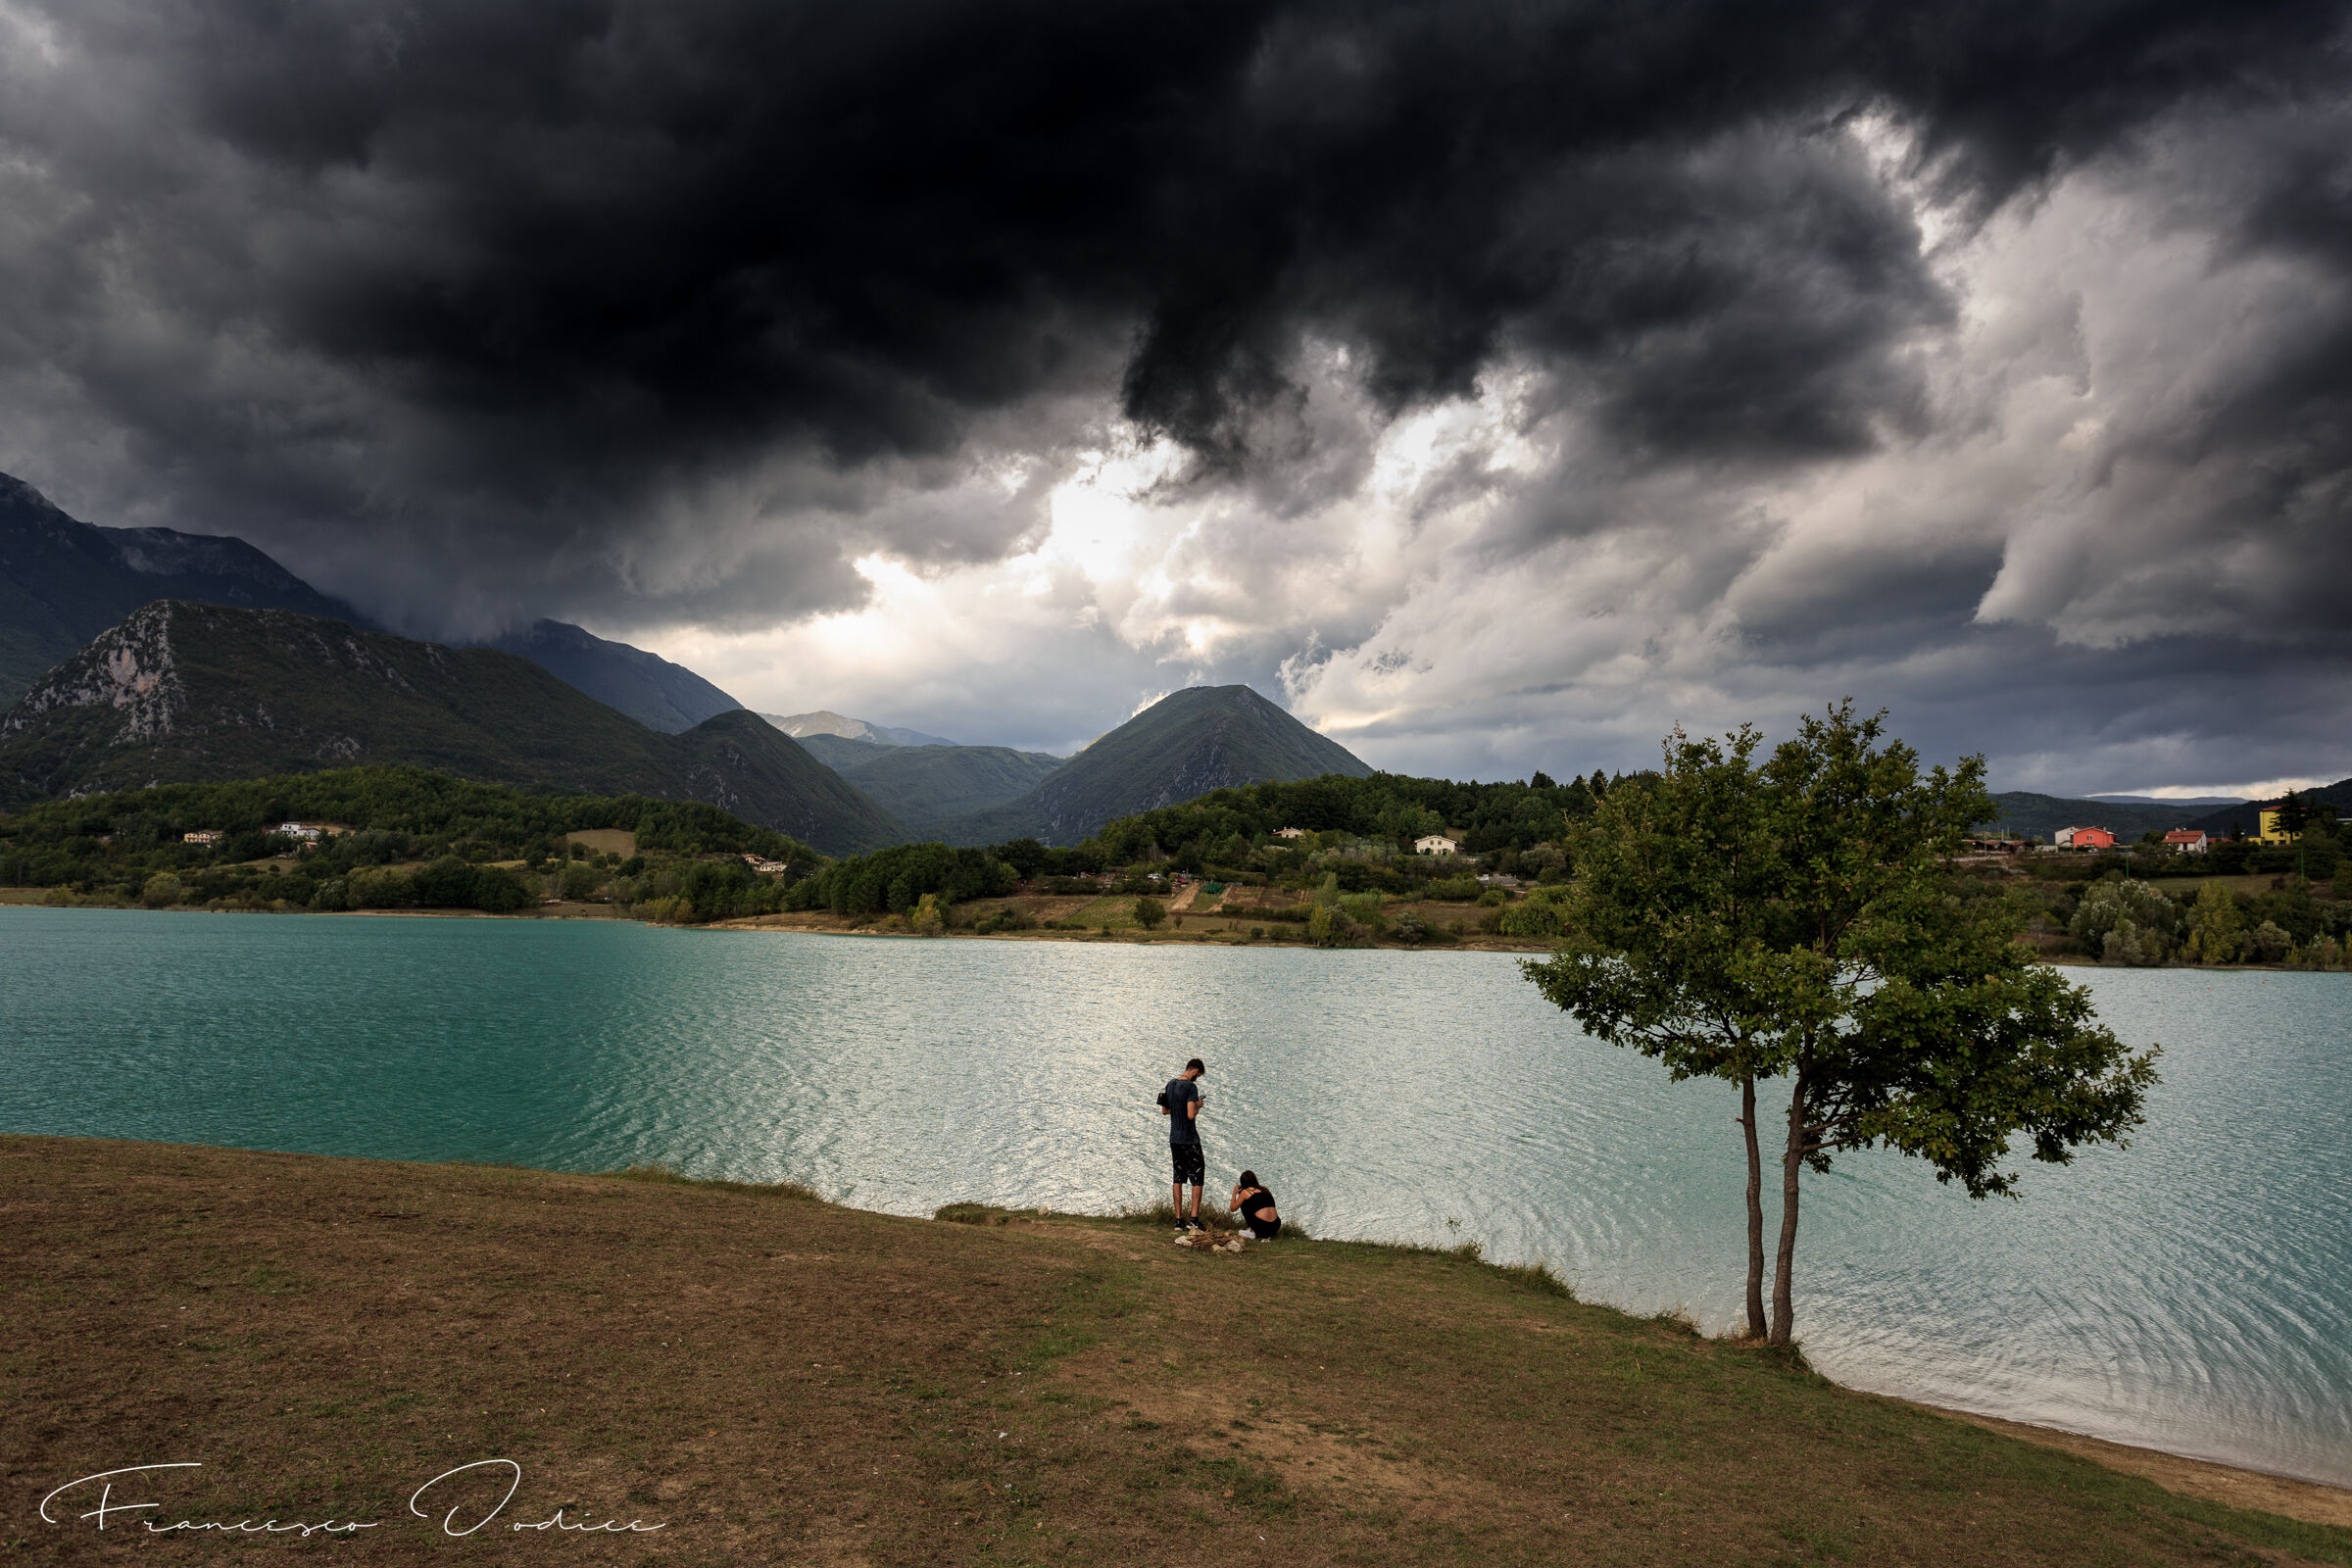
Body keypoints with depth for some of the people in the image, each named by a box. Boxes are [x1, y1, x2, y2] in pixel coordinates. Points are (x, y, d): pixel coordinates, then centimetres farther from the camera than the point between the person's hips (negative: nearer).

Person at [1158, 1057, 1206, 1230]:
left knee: (1178, 1179, 12)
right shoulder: (1191, 1087, -16)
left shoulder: (1171, 1084, 8)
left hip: (1174, 1139, 7)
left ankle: (1179, 1218, 14)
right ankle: (1194, 1219, -4)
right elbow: (1191, 1115, -23)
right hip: (1189, 1140, -7)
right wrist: (1198, 1106, -5)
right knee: (1198, 1179, 1)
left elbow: (1164, 1111, 16)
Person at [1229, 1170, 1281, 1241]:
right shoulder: (1264, 1189, 18)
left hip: (1262, 1227, -5)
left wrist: (1234, 1193, 29)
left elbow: (1233, 1209, 14)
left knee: (1243, 1203, 16)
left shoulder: (1245, 1192, 3)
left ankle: (1252, 1232, 14)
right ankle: (1266, 1236, 15)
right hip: (1275, 1227, 5)